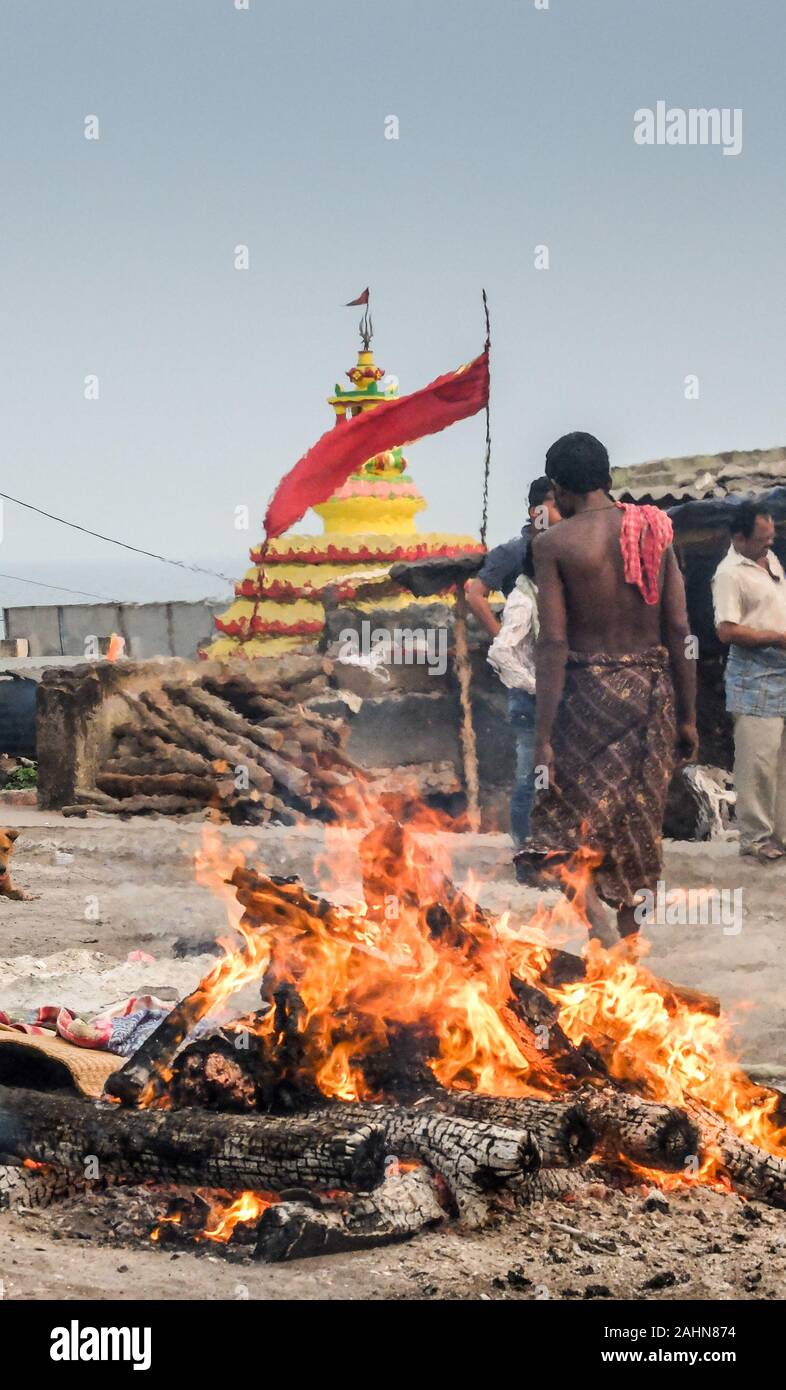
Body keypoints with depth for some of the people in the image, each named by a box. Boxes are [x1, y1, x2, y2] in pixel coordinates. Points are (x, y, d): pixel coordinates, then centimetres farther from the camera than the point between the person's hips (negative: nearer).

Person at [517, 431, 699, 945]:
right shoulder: (654, 531, 3)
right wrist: (687, 716, 9)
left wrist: (543, 738, -10)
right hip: (652, 689, 3)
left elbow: (554, 643, -11)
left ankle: (586, 894, -19)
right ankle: (630, 936, 18)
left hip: (588, 689, -3)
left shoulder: (553, 543, -7)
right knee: (638, 823, 13)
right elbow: (679, 631, 2)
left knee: (573, 815, 7)